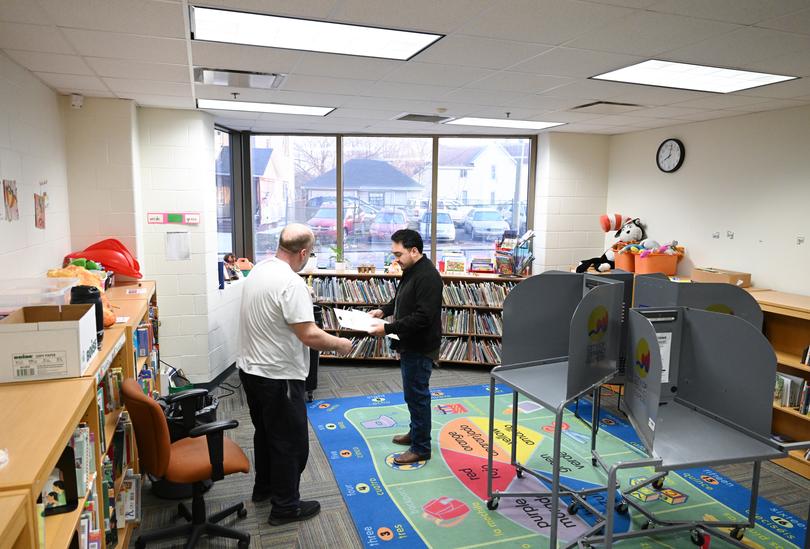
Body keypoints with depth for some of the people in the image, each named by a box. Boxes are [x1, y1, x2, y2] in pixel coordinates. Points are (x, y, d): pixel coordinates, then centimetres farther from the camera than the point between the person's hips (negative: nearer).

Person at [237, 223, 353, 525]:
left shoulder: (258, 270, 4)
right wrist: (340, 344, -12)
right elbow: (309, 335, -28)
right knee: (291, 443, 7)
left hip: (250, 369, 10)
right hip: (278, 376, -9)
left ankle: (264, 488, 43)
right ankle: (285, 507, 21)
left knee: (265, 432, 26)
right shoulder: (291, 283, -25)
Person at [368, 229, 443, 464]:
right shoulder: (411, 271, 9)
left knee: (417, 395, 0)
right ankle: (415, 432, 38)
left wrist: (388, 328, -27)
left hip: (420, 347, -10)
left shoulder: (428, 277, -23)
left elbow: (422, 317, -28)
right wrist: (384, 310, 7)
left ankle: (421, 448, 13)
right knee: (413, 392, 21)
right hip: (410, 345, 10)